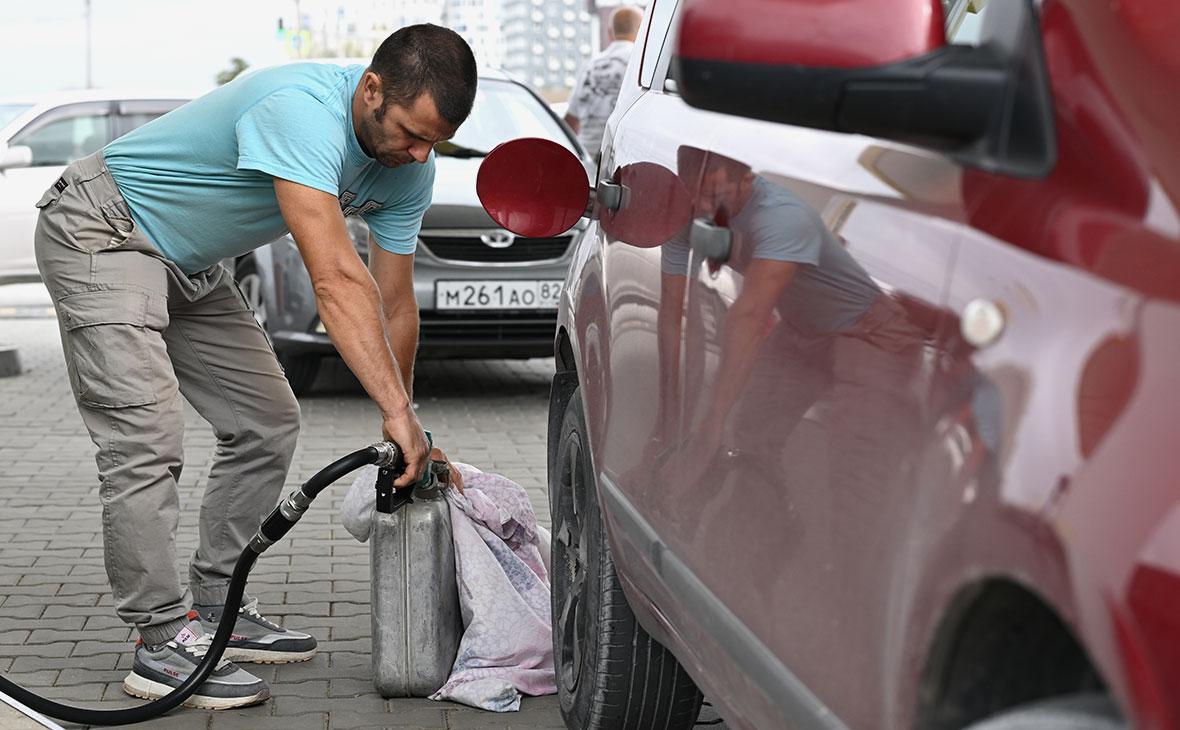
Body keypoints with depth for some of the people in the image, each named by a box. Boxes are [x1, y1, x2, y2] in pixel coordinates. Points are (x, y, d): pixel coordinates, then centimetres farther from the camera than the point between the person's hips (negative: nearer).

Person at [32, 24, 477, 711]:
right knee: (147, 436, -19)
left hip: (193, 264, 9)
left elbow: (393, 301, -1)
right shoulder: (302, 111, -35)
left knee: (269, 423, 7)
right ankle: (164, 640, -12)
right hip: (103, 236, -9)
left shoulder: (409, 168, -8)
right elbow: (336, 280, -43)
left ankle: (215, 608, 16)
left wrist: (404, 434, -1)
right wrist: (398, 410, -45)